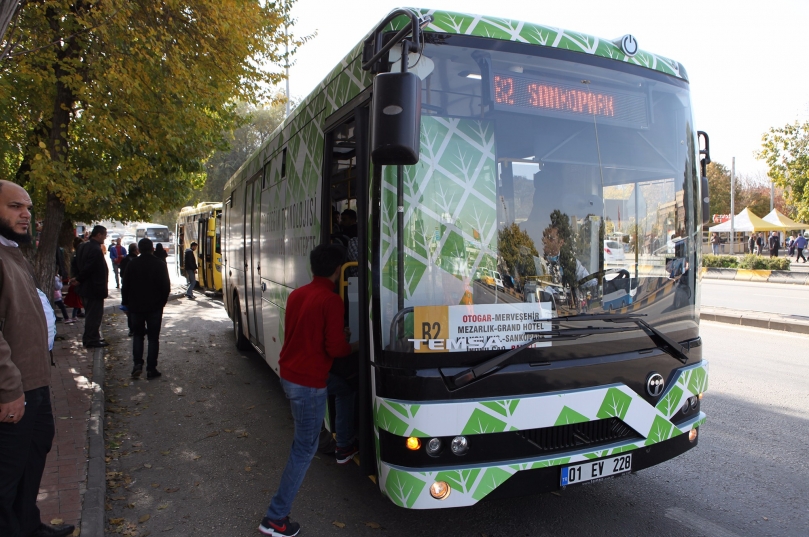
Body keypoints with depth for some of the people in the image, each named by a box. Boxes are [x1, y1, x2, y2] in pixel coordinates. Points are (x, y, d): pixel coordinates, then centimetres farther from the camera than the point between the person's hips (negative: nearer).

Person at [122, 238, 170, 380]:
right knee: (153, 337, 5)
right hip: (155, 307, -1)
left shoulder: (132, 264, -2)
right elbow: (166, 287, -5)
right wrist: (162, 302, 9)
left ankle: (137, 363, 1)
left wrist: (126, 302, 12)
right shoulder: (160, 265, -6)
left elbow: (125, 286, 0)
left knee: (137, 334, 16)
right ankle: (151, 369, 4)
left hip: (136, 306, 1)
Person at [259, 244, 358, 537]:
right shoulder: (331, 300, -18)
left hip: (288, 372, 8)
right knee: (304, 448, 4)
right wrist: (354, 345, 2)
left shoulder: (296, 294, 4)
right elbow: (335, 348, -19)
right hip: (308, 382, -8)